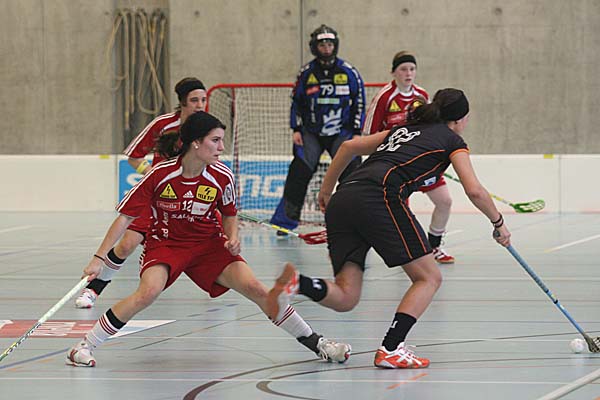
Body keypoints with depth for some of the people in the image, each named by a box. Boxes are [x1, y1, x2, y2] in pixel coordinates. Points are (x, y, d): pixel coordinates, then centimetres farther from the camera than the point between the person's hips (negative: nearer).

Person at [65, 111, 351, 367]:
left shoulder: (222, 176, -12)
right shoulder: (160, 175, -20)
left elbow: (229, 213, 9)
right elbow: (126, 217, -15)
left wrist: (233, 238, -12)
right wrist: (99, 258, -19)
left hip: (209, 244, 3)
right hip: (164, 243, -3)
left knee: (255, 288, -13)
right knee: (148, 292, -31)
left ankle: (315, 342, 1)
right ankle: (84, 347, -20)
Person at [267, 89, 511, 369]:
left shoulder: (403, 130, 33)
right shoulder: (452, 140, 15)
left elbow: (350, 146, 30)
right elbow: (474, 190, 3)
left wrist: (326, 189, 34)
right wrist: (498, 222, 17)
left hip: (341, 201, 6)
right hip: (379, 198, -6)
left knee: (345, 299, 4)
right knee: (429, 277, 6)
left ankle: (297, 283, -24)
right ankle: (390, 349, -7)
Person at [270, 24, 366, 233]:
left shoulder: (349, 72, -3)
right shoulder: (306, 73, 0)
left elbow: (359, 103, 3)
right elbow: (296, 102, 7)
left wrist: (356, 132, -2)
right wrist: (296, 130, 0)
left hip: (341, 131, 0)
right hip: (310, 132, 1)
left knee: (351, 172, -10)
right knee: (299, 172, -8)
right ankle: (285, 220, 0)